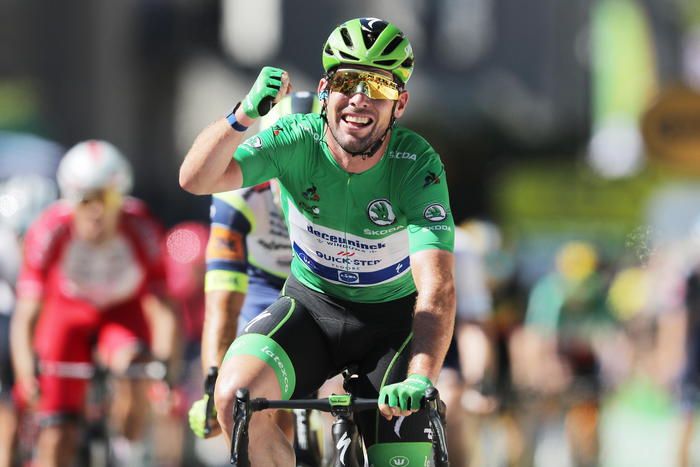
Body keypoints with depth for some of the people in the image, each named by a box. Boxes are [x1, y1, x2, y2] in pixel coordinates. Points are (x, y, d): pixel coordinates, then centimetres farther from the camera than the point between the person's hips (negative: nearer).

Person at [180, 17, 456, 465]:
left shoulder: (418, 166, -24)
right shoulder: (297, 139, -19)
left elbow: (437, 287, -35)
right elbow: (195, 179, -31)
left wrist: (421, 379, -51)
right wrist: (245, 113, -49)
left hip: (392, 319, -1)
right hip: (312, 305, 1)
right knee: (235, 399, -28)